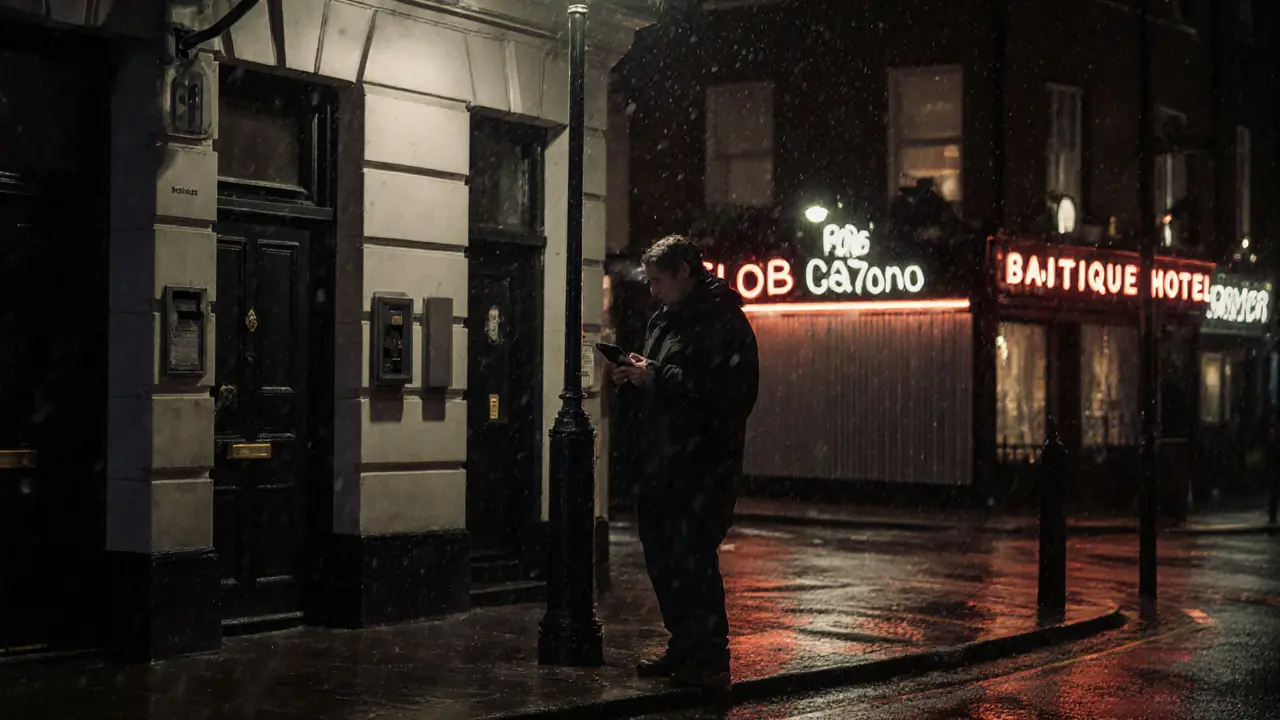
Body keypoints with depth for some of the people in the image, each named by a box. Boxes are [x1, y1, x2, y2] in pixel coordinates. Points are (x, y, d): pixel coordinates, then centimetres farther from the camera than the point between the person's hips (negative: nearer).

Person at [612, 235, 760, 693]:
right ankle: (684, 649, 25)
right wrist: (632, 381, 5)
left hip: (704, 465, -9)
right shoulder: (664, 320, 18)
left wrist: (656, 376, -19)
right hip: (661, 462, 9)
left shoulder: (723, 322, -11)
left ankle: (710, 662, -4)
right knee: (663, 560, 13)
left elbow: (725, 390, -24)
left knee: (692, 560, -11)